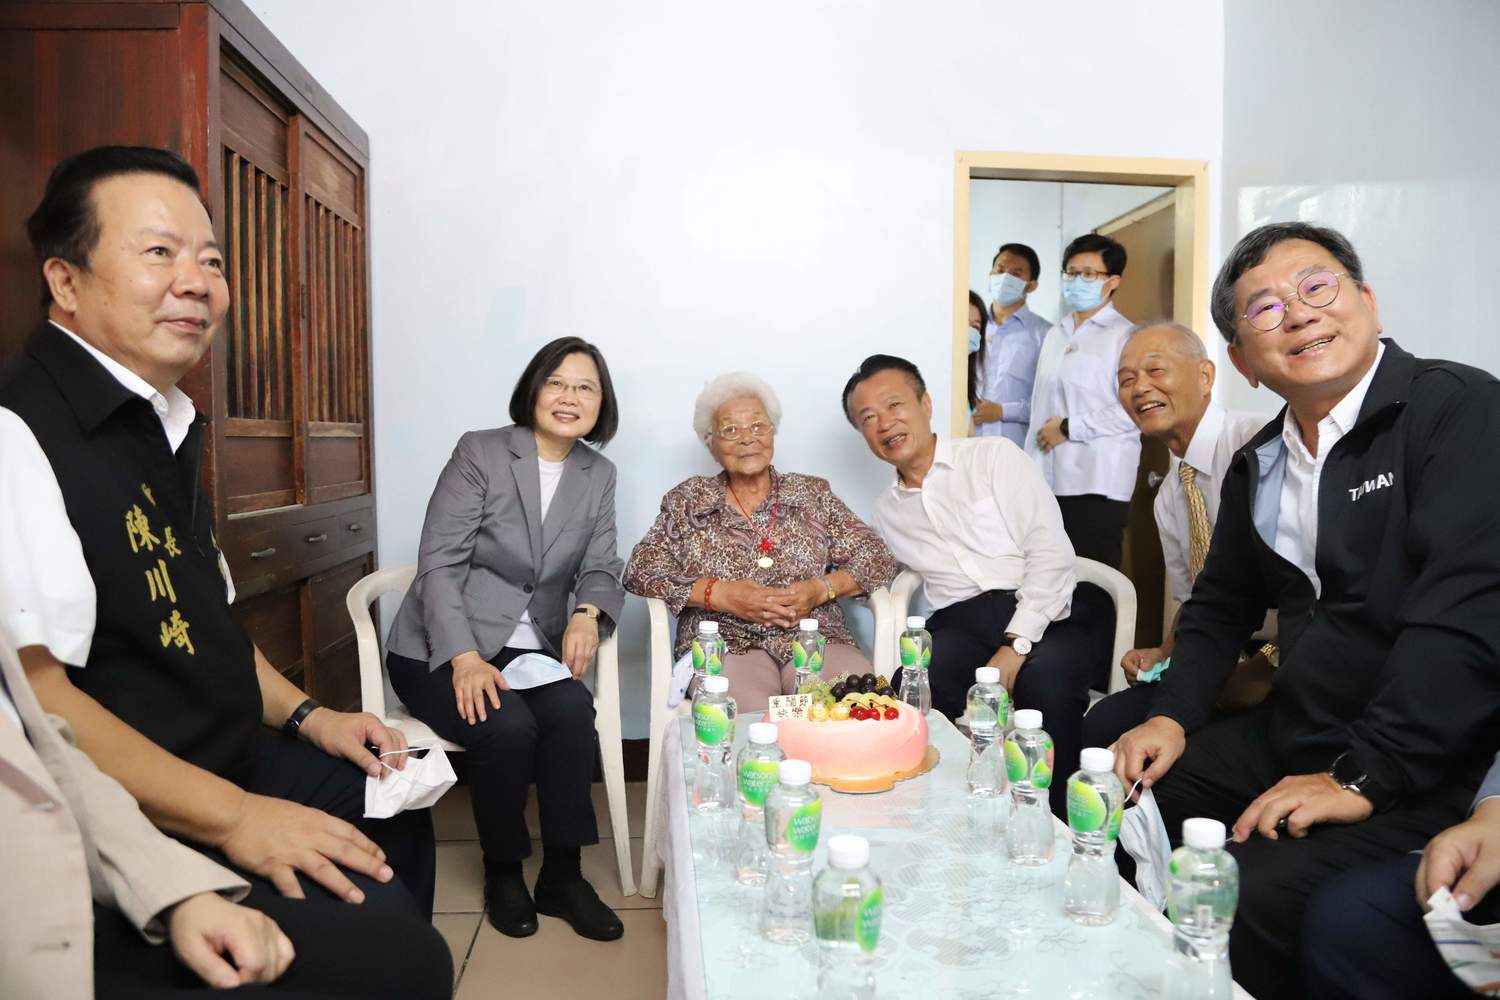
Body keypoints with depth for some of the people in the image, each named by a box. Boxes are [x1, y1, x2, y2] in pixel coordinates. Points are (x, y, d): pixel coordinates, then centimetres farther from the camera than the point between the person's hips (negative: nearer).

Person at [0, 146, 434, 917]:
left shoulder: (165, 429, 11)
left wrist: (306, 715, 10)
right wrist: (234, 818, -26)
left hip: (234, 761, 10)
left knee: (394, 812, 23)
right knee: (374, 922, -20)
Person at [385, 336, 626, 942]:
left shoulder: (599, 475, 9)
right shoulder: (480, 453, -6)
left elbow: (601, 567, 8)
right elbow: (439, 564, -12)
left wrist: (588, 613, -16)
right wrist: (464, 658, -24)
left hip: (529, 649, 4)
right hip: (440, 649, -3)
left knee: (572, 709, -28)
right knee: (509, 727, -30)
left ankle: (562, 875, -11)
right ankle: (502, 872, -3)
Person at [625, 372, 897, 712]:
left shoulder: (813, 493, 15)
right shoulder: (689, 500, 12)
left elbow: (877, 558, 11)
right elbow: (641, 571, 4)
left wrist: (821, 589, -8)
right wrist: (720, 594, -9)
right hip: (725, 645, -2)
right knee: (747, 711, -36)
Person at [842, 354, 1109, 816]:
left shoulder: (995, 457, 6)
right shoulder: (886, 511, 21)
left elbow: (1051, 553, -4)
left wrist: (1015, 646, -15)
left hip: (1040, 618, -2)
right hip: (959, 626, 2)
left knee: (1044, 673, -35)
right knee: (920, 672, -32)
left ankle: (1056, 819, -16)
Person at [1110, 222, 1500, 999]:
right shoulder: (1258, 463, 10)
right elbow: (1222, 604, 19)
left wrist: (1361, 777, -24)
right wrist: (1174, 715, 4)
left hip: (1429, 771, -7)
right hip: (1288, 737, 7)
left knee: (1251, 902, -27)